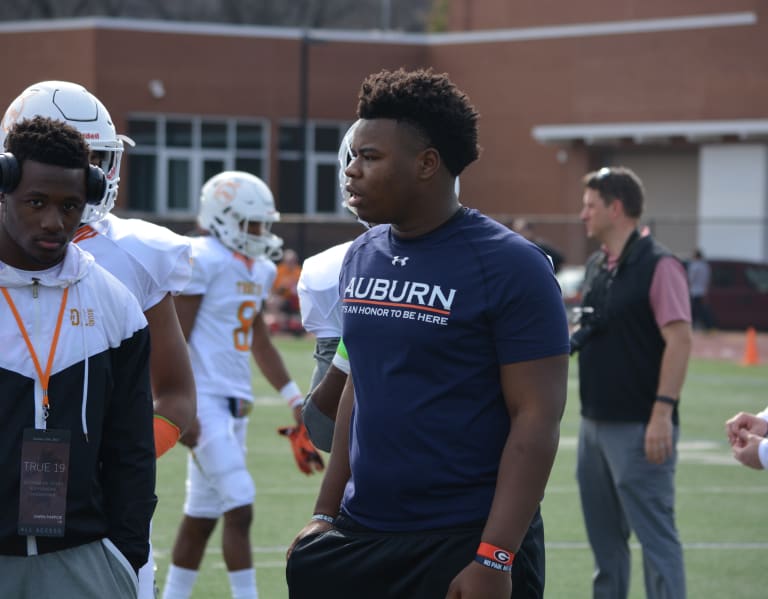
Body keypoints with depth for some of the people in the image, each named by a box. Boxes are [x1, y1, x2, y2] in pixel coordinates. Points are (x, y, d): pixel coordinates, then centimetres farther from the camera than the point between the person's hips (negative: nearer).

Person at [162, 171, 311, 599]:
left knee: (202, 518, 13)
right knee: (239, 508, -12)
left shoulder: (259, 270, 15)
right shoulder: (202, 261, -12)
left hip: (235, 403, 9)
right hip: (205, 400, -9)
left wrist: (294, 397, 21)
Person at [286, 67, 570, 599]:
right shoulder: (362, 259, 9)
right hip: (360, 537, 6)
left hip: (463, 545, -6)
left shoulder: (509, 268, -12)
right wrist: (327, 514, 16)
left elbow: (537, 420, -14)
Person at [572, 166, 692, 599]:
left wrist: (662, 413, -22)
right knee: (605, 537, 13)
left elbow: (680, 340, -17)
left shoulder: (658, 265, -12)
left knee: (655, 535, -7)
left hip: (638, 428, -8)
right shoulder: (597, 266, 13)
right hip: (595, 424, 8)